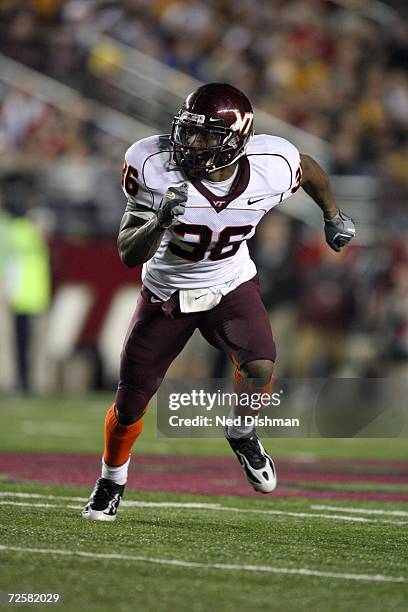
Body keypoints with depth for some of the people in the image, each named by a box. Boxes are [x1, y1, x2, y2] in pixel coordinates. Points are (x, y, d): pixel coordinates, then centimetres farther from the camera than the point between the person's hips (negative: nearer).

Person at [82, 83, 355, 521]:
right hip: (167, 291, 0)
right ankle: (111, 483, 34)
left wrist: (332, 216, 18)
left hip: (230, 287, 0)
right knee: (130, 403, 5)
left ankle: (240, 434, 8)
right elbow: (129, 255, -27)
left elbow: (308, 169, 2)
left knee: (259, 367, -26)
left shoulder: (270, 169, -24)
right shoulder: (156, 167, -29)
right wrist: (160, 220, -46)